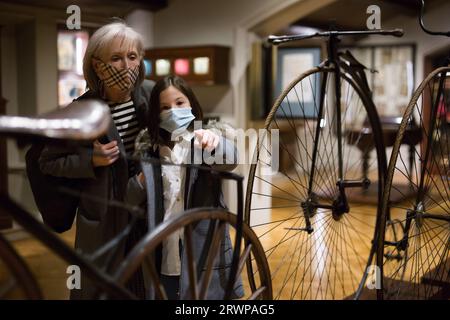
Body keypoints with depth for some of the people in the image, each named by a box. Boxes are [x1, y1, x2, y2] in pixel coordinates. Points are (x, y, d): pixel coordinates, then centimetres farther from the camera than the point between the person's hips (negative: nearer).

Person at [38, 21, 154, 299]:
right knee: (97, 287, 12)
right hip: (104, 214, -3)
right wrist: (91, 160, -22)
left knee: (145, 284, 19)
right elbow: (48, 163, -7)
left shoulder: (150, 93, -8)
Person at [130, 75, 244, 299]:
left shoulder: (208, 140, 0)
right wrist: (138, 184, -15)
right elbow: (131, 201, 6)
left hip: (204, 254, -2)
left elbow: (230, 160, -22)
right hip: (164, 257, 2)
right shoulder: (149, 149, 7)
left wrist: (215, 141, -43)